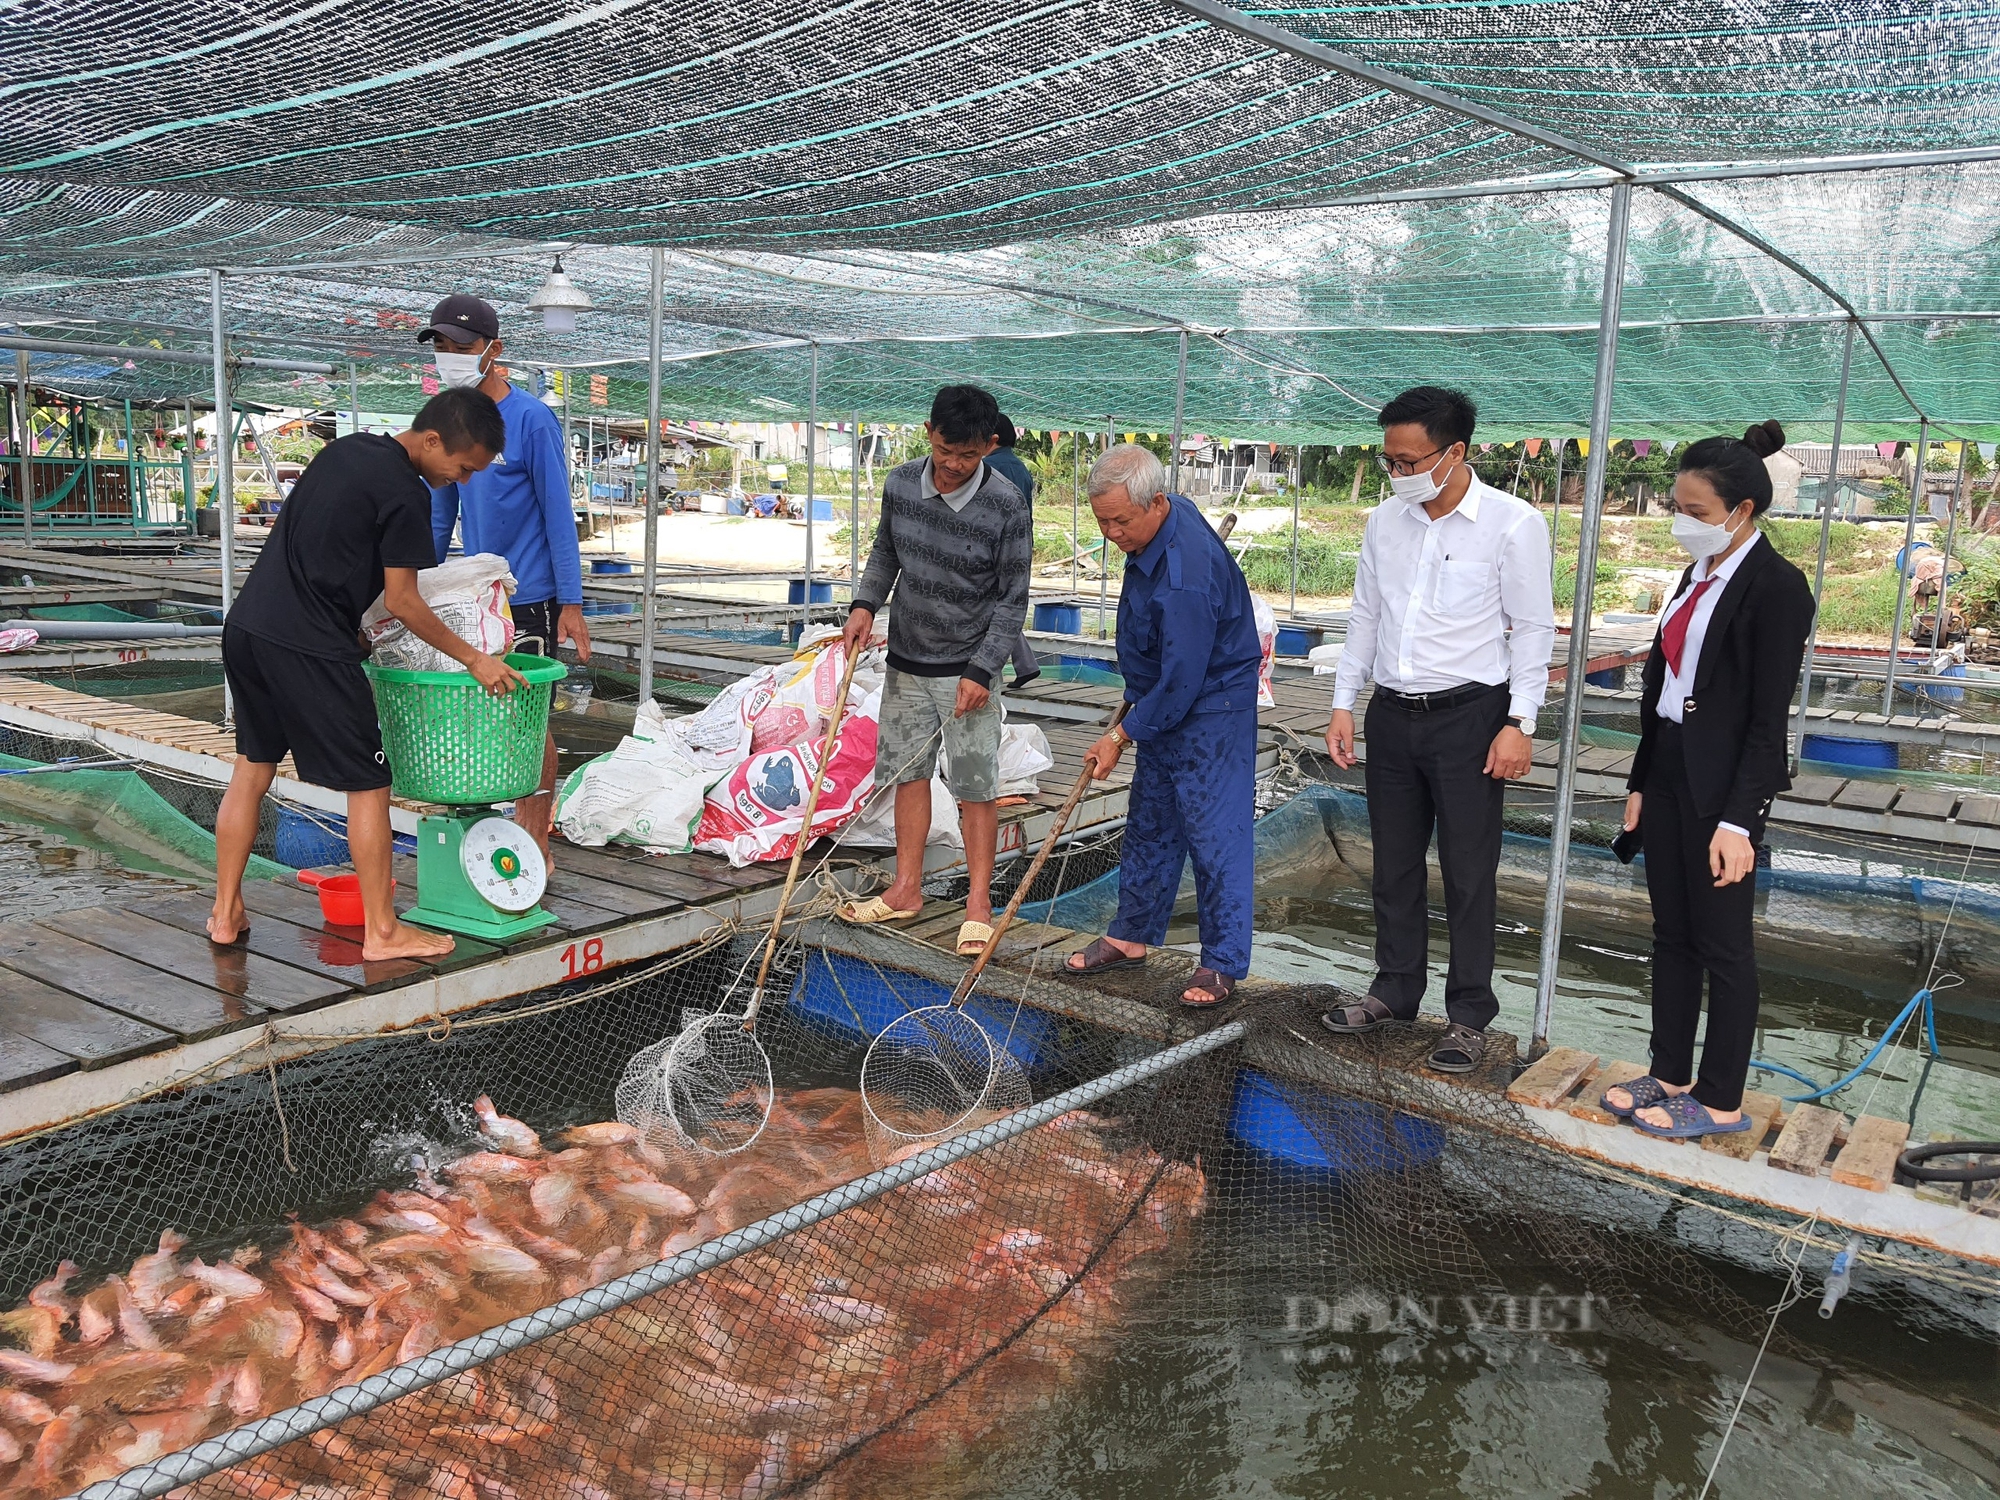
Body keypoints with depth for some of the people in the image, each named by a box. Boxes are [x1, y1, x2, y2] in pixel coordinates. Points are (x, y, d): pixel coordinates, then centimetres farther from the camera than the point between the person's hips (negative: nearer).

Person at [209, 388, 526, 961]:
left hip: (246, 625, 9)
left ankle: (225, 914, 25)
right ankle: (381, 932, 7)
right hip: (307, 648, -9)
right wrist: (474, 660, -3)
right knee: (367, 784, 1)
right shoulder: (406, 494, -13)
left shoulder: (349, 447, 14)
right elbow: (402, 602, -10)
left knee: (251, 772, 17)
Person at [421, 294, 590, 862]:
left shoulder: (531, 419, -10)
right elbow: (440, 513, 16)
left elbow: (558, 514, -11)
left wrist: (571, 603, -14)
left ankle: (536, 848, 9)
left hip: (529, 597, -6)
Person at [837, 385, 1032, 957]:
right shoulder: (900, 485, -4)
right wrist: (866, 603, -3)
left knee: (976, 787, -1)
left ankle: (979, 903, 12)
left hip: (968, 668, -4)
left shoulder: (1007, 506, -17)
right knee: (909, 772, 12)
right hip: (907, 659, 5)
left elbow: (1012, 599, -12)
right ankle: (906, 890, 25)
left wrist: (981, 671, -17)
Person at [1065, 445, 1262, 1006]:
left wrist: (1122, 735, -16)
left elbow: (1181, 680, -27)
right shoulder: (1164, 516, -2)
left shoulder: (1185, 576, -32)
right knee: (1149, 826, 17)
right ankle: (1131, 937, 30)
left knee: (1215, 835, -3)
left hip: (1210, 713, -10)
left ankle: (1223, 962, 9)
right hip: (1164, 705, 10)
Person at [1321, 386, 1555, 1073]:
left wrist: (1519, 723, -13)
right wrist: (1343, 703, 9)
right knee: (1394, 864, 14)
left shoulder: (1512, 524, -9)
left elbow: (1532, 629, -7)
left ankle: (1470, 1016, 15)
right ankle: (1395, 991, 29)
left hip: (1468, 715, -5)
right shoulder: (1386, 520, 6)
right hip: (1392, 714, 5)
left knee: (1468, 873, 2)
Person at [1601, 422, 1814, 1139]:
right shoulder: (1700, 574, 11)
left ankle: (1720, 1101, 17)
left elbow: (1768, 718, -17)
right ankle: (1670, 1076, 28)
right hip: (1668, 770, 8)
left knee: (1722, 944, 4)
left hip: (1721, 784, -8)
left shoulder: (1776, 587, -14)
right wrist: (1641, 780, 15)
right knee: (1671, 933, 15)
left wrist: (1738, 819, -19)